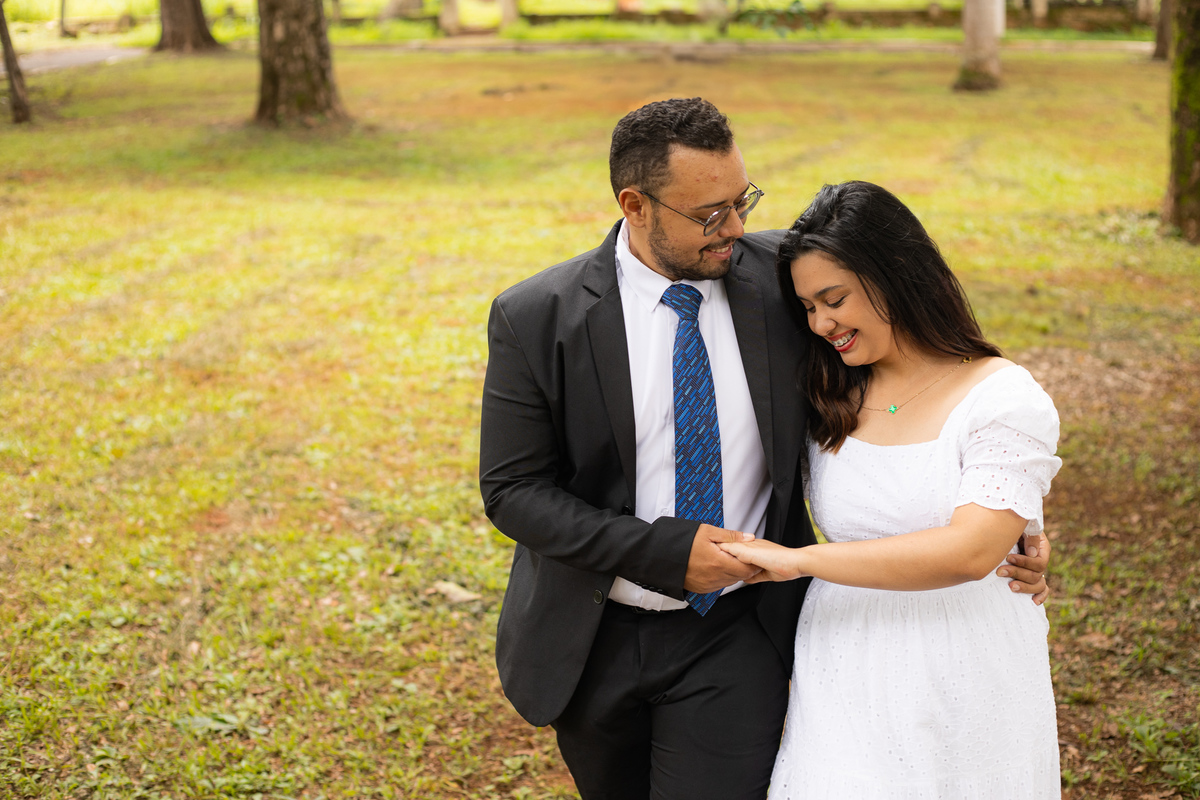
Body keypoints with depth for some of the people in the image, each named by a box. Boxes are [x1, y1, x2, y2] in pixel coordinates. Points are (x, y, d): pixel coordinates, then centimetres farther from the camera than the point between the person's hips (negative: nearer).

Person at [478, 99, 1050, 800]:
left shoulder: (782, 276, -9)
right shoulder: (535, 319, -14)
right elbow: (513, 490, -12)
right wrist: (666, 552, -23)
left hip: (738, 639, 0)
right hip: (595, 640, 1)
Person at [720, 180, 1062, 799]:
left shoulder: (1005, 398, -12)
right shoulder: (826, 399, 4)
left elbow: (969, 551, -24)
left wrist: (799, 560, -20)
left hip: (962, 683, -4)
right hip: (845, 674, 4)